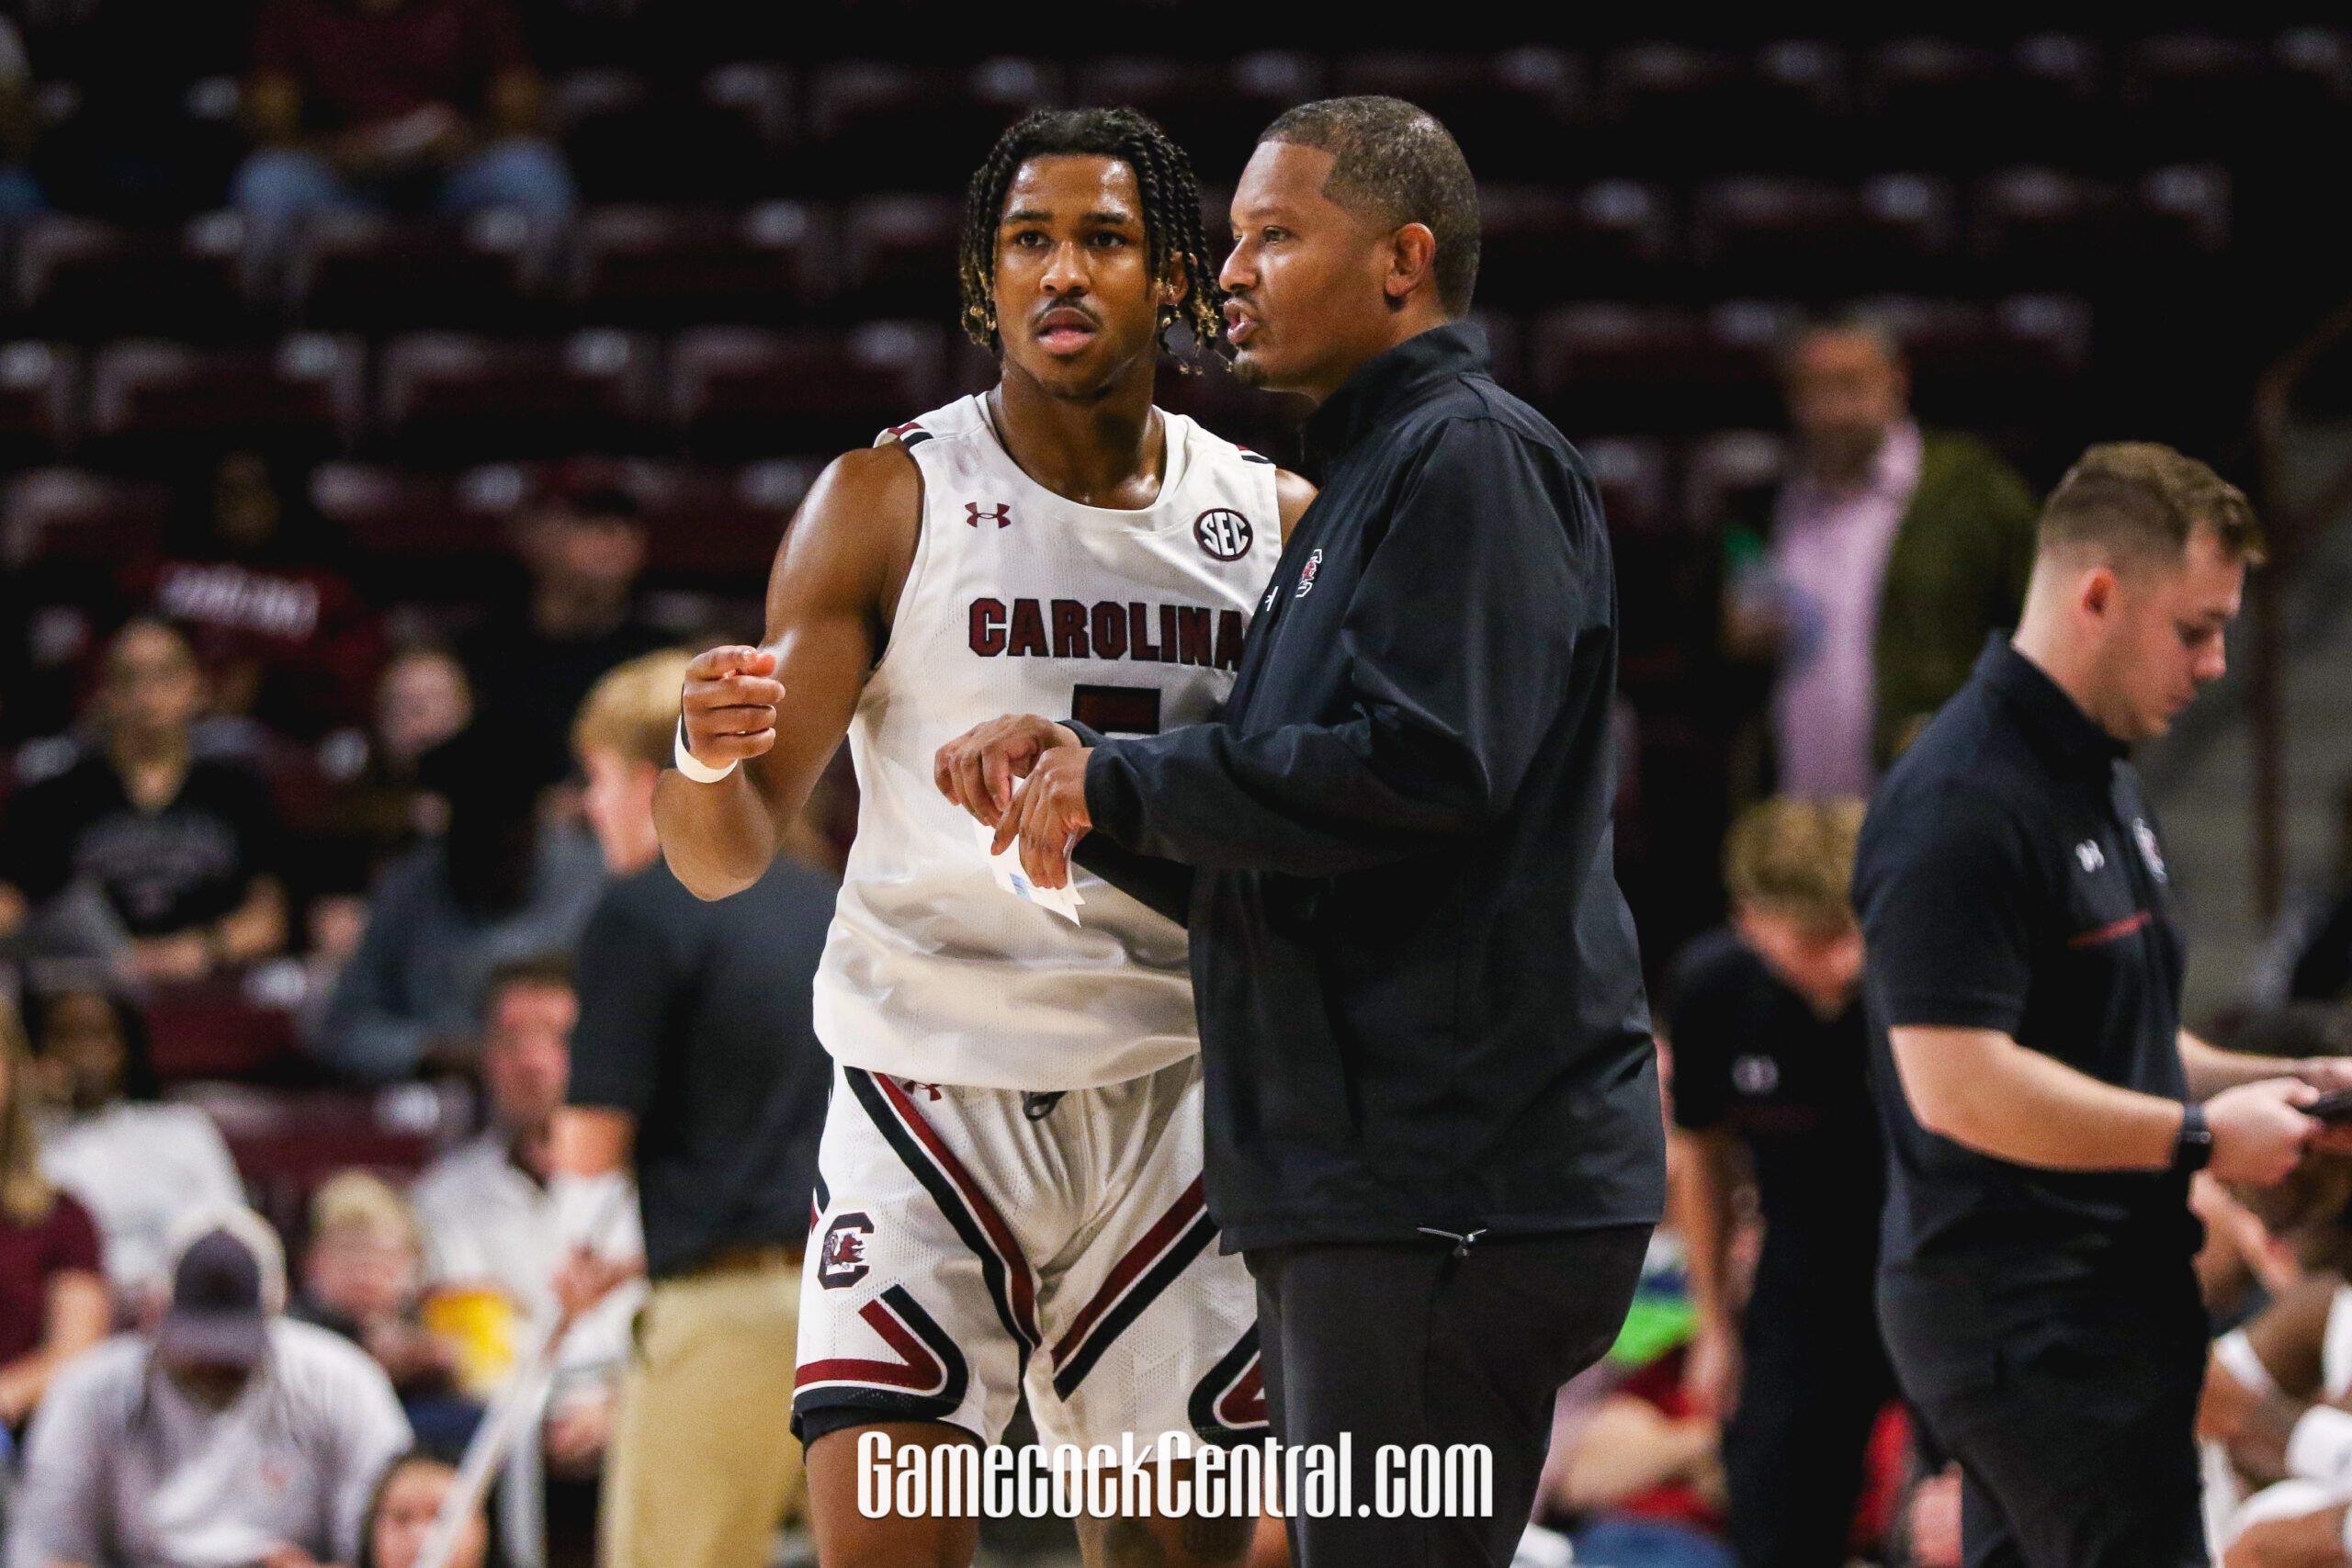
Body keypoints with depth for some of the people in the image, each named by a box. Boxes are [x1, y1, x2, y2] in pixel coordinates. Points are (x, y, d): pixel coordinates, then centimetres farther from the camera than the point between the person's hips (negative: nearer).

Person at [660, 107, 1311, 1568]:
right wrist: (708, 757, -29)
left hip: (1174, 1106, 3)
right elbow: (729, 857, -7)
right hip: (934, 1095, -3)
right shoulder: (889, 501, -3)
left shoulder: (1272, 517, 5)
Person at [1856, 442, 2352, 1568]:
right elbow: (1955, 1082, -25)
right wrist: (2200, 1135, -19)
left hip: (2104, 1302, 10)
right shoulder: (1965, 804, -17)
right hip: (2030, 1322, -10)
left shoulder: (2099, 782, 18)